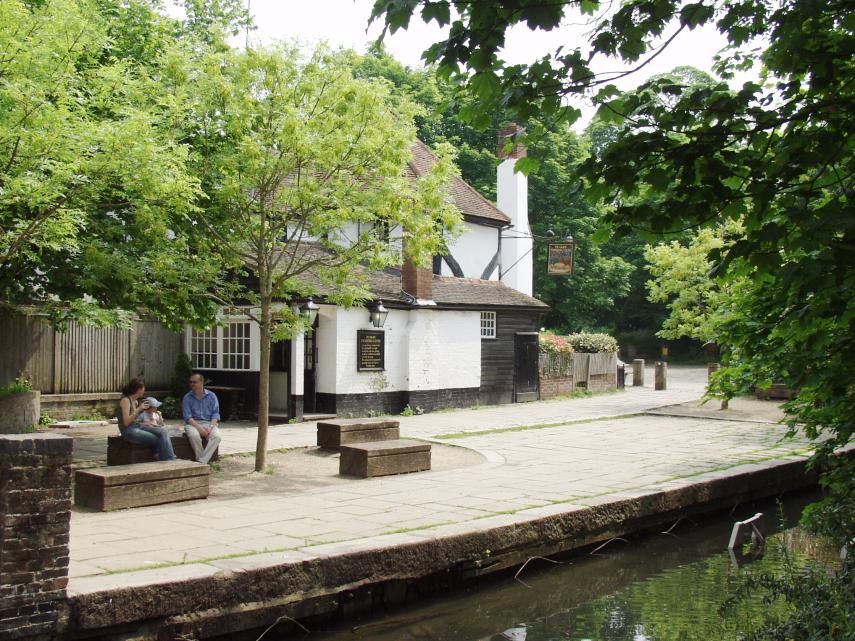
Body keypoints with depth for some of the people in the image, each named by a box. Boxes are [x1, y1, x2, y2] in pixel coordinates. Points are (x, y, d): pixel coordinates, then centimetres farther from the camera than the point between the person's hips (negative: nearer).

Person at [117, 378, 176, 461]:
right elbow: (126, 422, -18)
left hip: (139, 426, 8)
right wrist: (139, 409, -21)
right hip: (129, 431, -8)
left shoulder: (135, 401, 15)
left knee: (163, 432, -15)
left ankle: (170, 460, -22)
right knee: (158, 440, -19)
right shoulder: (125, 400, -11)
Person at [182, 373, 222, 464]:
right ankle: (203, 460, -21)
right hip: (193, 423, -1)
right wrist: (199, 428, -20)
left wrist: (211, 427, -15)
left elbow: (215, 414, 4)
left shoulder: (211, 396, 9)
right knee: (194, 435, -36)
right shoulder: (187, 398, 5)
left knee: (216, 436, -31)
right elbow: (187, 416, -5)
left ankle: (201, 461, -33)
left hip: (209, 423, 1)